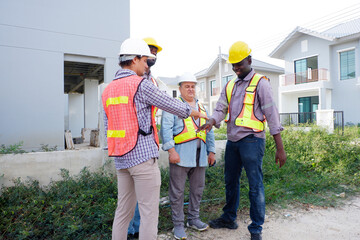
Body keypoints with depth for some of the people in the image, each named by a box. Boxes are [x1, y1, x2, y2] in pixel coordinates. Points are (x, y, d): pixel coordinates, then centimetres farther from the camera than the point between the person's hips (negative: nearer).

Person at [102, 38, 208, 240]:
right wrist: (199, 114, 12)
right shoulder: (141, 85, -11)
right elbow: (174, 106, -4)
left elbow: (108, 128, 14)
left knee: (123, 210, 17)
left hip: (121, 159, 8)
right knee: (149, 212, 3)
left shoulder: (108, 90, 12)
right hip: (143, 156, -8)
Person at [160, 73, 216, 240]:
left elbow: (209, 131, 20)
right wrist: (171, 150, -18)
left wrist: (211, 151, 15)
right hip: (180, 155, -5)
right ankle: (178, 224, 18)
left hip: (199, 156, 6)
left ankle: (193, 219, 32)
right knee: (177, 191, 2)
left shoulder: (201, 107, 19)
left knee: (198, 188, 14)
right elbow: (166, 129, -9)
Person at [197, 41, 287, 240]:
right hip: (232, 141, 7)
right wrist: (211, 122, -15)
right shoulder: (229, 86, 13)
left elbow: (271, 114, -9)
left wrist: (280, 147, -11)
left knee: (255, 186, 2)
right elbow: (221, 109, 9)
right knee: (231, 181, 17)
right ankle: (229, 218, 34)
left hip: (251, 140, -6)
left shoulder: (260, 83, -5)